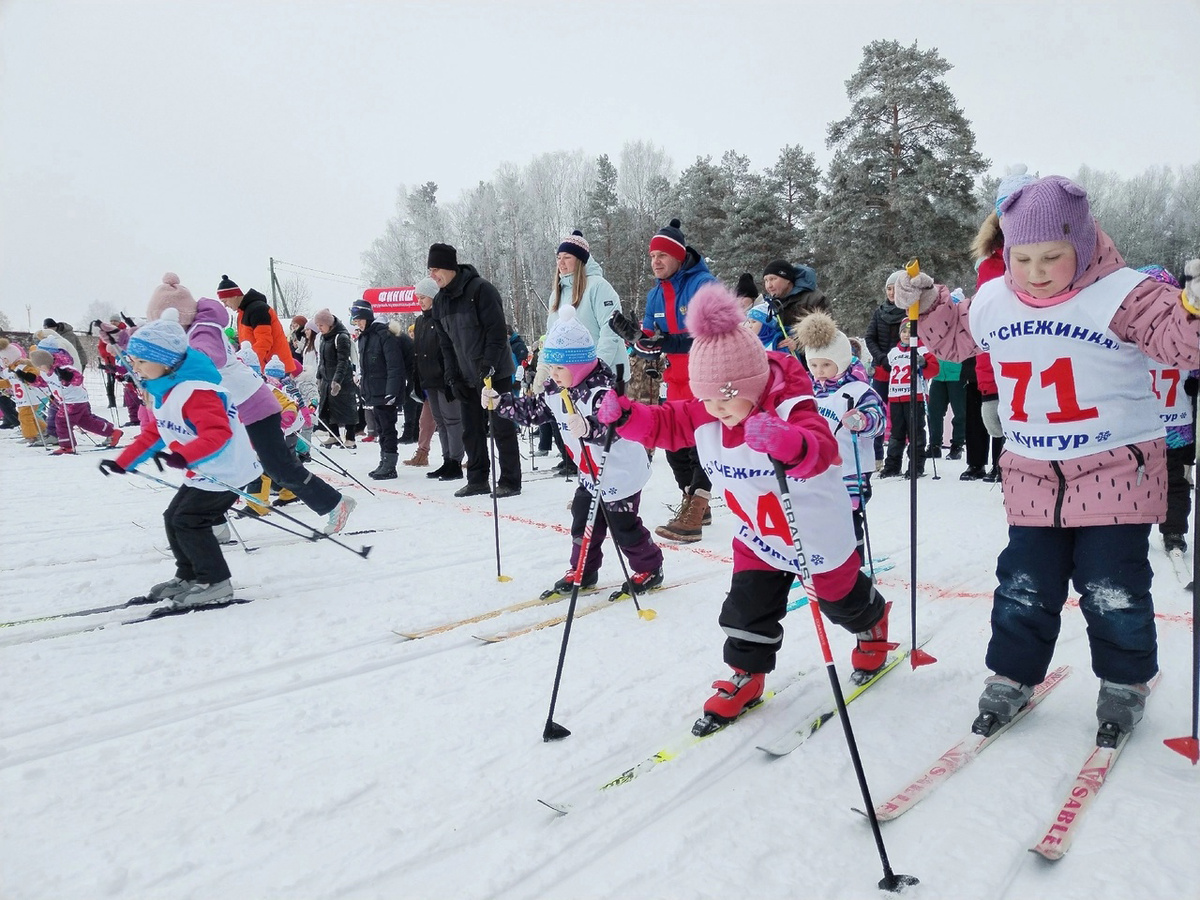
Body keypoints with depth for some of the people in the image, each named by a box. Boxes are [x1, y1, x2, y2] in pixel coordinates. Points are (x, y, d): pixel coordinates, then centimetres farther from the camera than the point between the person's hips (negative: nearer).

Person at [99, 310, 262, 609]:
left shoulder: (194, 390, -25)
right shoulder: (164, 390, 9)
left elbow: (218, 433, -34)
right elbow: (154, 433, 18)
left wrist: (184, 456, -45)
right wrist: (123, 463, 17)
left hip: (227, 470, -11)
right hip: (204, 471, 11)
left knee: (187, 521, -10)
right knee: (173, 518, 15)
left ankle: (215, 583, 1)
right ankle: (189, 576, 29)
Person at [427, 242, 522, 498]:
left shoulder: (481, 289, -14)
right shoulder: (440, 301, 7)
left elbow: (497, 330, -18)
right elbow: (446, 343, 10)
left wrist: (488, 365, -24)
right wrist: (453, 376, 2)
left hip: (494, 373, -7)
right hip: (467, 378, 7)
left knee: (502, 428, -2)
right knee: (471, 430, 9)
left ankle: (510, 481, 5)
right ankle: (477, 480, 19)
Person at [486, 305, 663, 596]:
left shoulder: (601, 391, -29)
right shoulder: (557, 394, -1)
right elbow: (531, 410, 11)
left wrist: (588, 429, -63)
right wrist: (499, 401, 2)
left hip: (621, 472, -9)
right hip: (591, 475, 9)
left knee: (624, 527, 2)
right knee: (583, 521, 13)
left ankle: (649, 570, 21)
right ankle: (583, 571, 29)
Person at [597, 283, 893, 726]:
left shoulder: (791, 411, -34)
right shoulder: (705, 416, -14)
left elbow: (819, 452, -52)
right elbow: (664, 423, -5)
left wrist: (785, 443, -76)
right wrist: (623, 415, -26)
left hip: (818, 537, -4)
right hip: (757, 539, 4)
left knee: (842, 599, 21)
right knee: (747, 609, 4)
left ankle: (872, 624, 55)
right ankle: (746, 676, 26)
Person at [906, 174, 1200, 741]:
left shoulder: (1120, 294, -12)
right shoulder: (992, 303, 2)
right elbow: (954, 338, 19)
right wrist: (926, 304, 5)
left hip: (1117, 474, -3)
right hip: (1032, 478, 4)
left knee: (1113, 592, 4)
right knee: (1023, 589, 10)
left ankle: (1125, 685, 29)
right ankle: (1012, 677, 28)